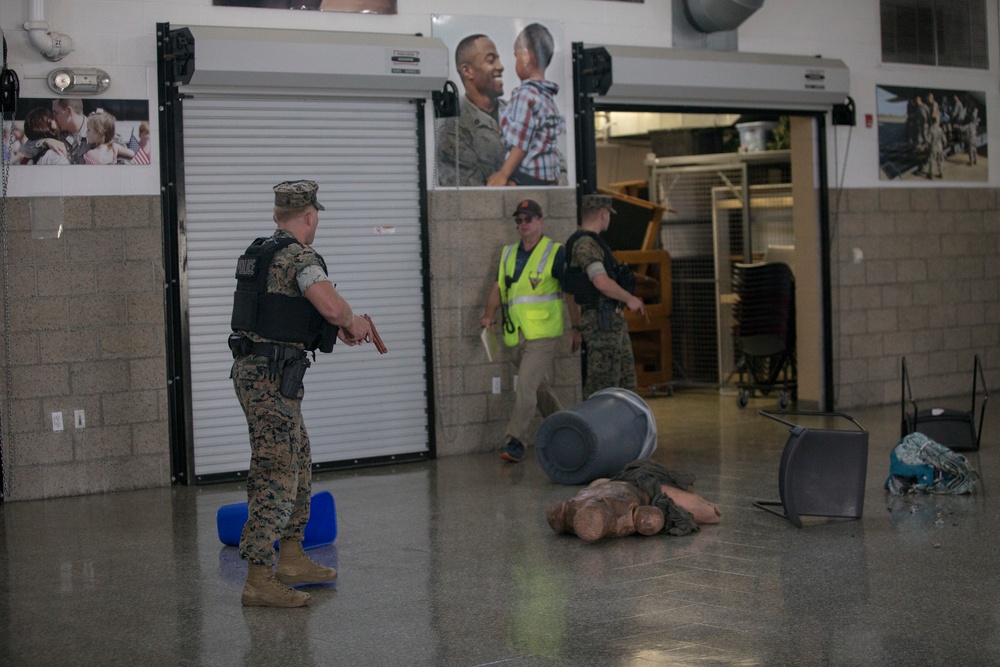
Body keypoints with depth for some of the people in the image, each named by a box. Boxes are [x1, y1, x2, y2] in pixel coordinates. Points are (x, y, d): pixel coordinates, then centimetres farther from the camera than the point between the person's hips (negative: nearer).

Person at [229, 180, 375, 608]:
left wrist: (342, 327, 22)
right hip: (272, 377, -10)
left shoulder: (261, 253, 15)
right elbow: (332, 305, -26)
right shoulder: (298, 256, -14)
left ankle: (291, 559, 28)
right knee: (277, 475, -9)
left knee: (299, 464, 19)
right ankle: (258, 580, -8)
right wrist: (352, 323, -4)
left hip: (255, 368, 10)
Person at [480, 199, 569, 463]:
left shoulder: (555, 253, -4)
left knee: (526, 384, -16)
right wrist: (489, 314, -2)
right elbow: (498, 286, 14)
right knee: (540, 388, 16)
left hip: (543, 334, -7)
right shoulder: (509, 253, 14)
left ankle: (515, 441, -14)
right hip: (518, 335, 7)